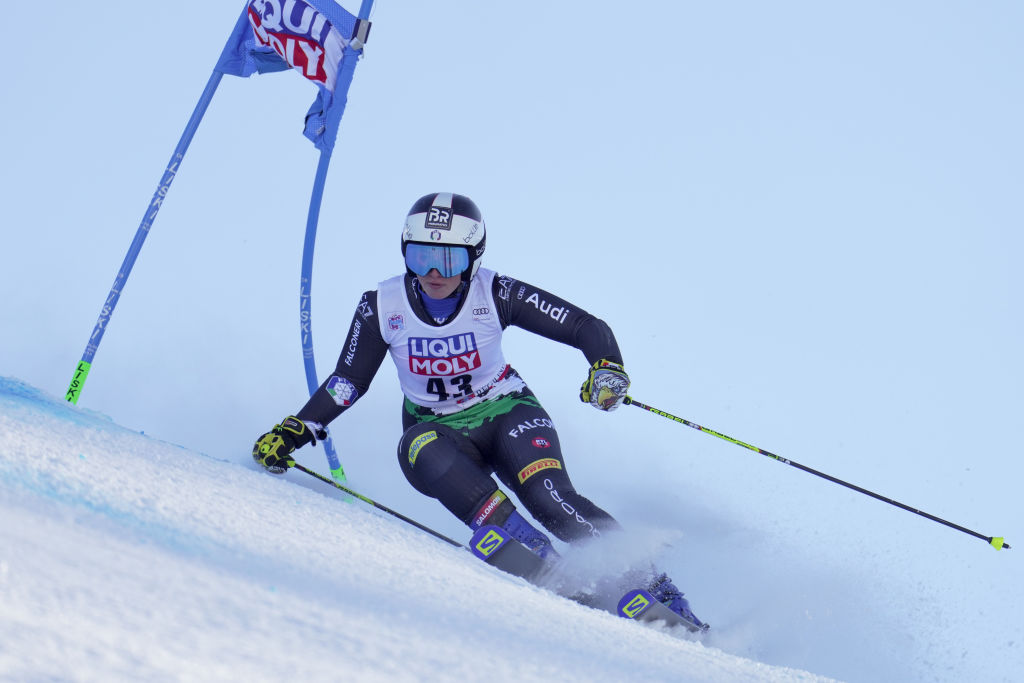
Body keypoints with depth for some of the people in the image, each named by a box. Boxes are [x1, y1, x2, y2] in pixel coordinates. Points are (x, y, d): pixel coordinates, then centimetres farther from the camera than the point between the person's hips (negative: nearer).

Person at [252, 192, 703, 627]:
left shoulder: (496, 295, -15)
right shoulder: (382, 307, -11)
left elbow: (587, 328, -13)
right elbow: (348, 381, 3)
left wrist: (607, 367, -33)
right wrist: (292, 432, -6)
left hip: (505, 412, -1)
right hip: (437, 428, 1)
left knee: (551, 500, -29)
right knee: (421, 449, -35)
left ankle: (651, 586, -22)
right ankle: (540, 564, -40)